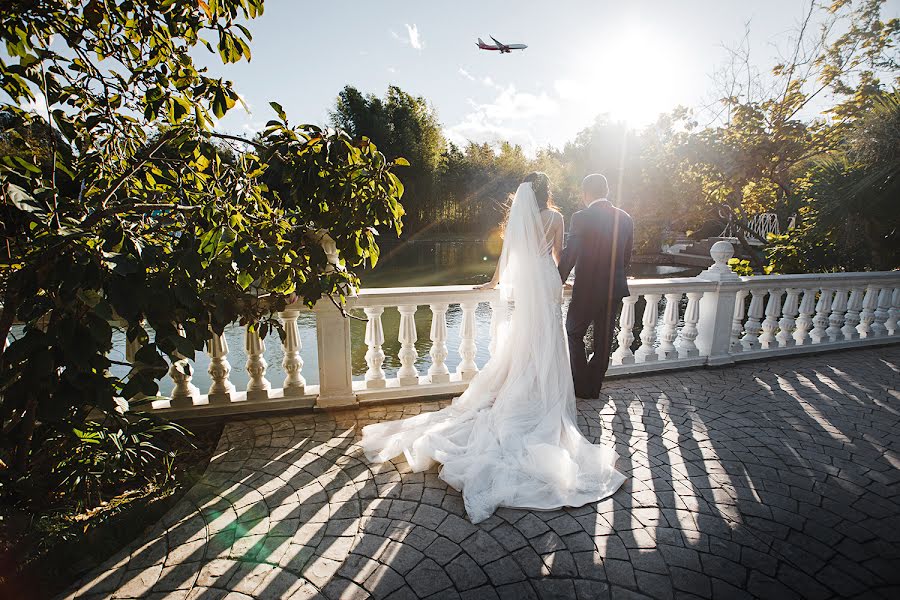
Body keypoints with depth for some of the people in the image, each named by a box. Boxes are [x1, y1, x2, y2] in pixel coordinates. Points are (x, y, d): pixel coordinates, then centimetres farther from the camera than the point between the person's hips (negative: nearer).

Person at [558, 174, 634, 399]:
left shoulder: (581, 218, -14)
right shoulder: (625, 218, 4)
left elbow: (569, 256, -13)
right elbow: (626, 258, 9)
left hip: (586, 289, -5)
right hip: (615, 290, 5)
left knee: (574, 334, 13)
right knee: (603, 339, 14)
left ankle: (581, 386, 15)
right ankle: (594, 388, 25)